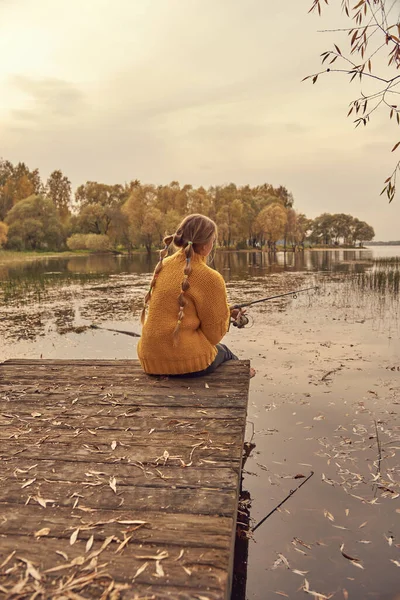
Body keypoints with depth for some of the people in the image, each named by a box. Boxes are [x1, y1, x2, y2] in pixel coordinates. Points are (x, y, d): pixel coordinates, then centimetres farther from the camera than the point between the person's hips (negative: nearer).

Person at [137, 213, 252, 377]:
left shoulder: (163, 265, 4)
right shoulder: (210, 278, -16)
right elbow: (214, 334, -9)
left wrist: (222, 311, 15)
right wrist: (225, 313, 12)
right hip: (186, 361, -6)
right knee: (224, 352, 28)